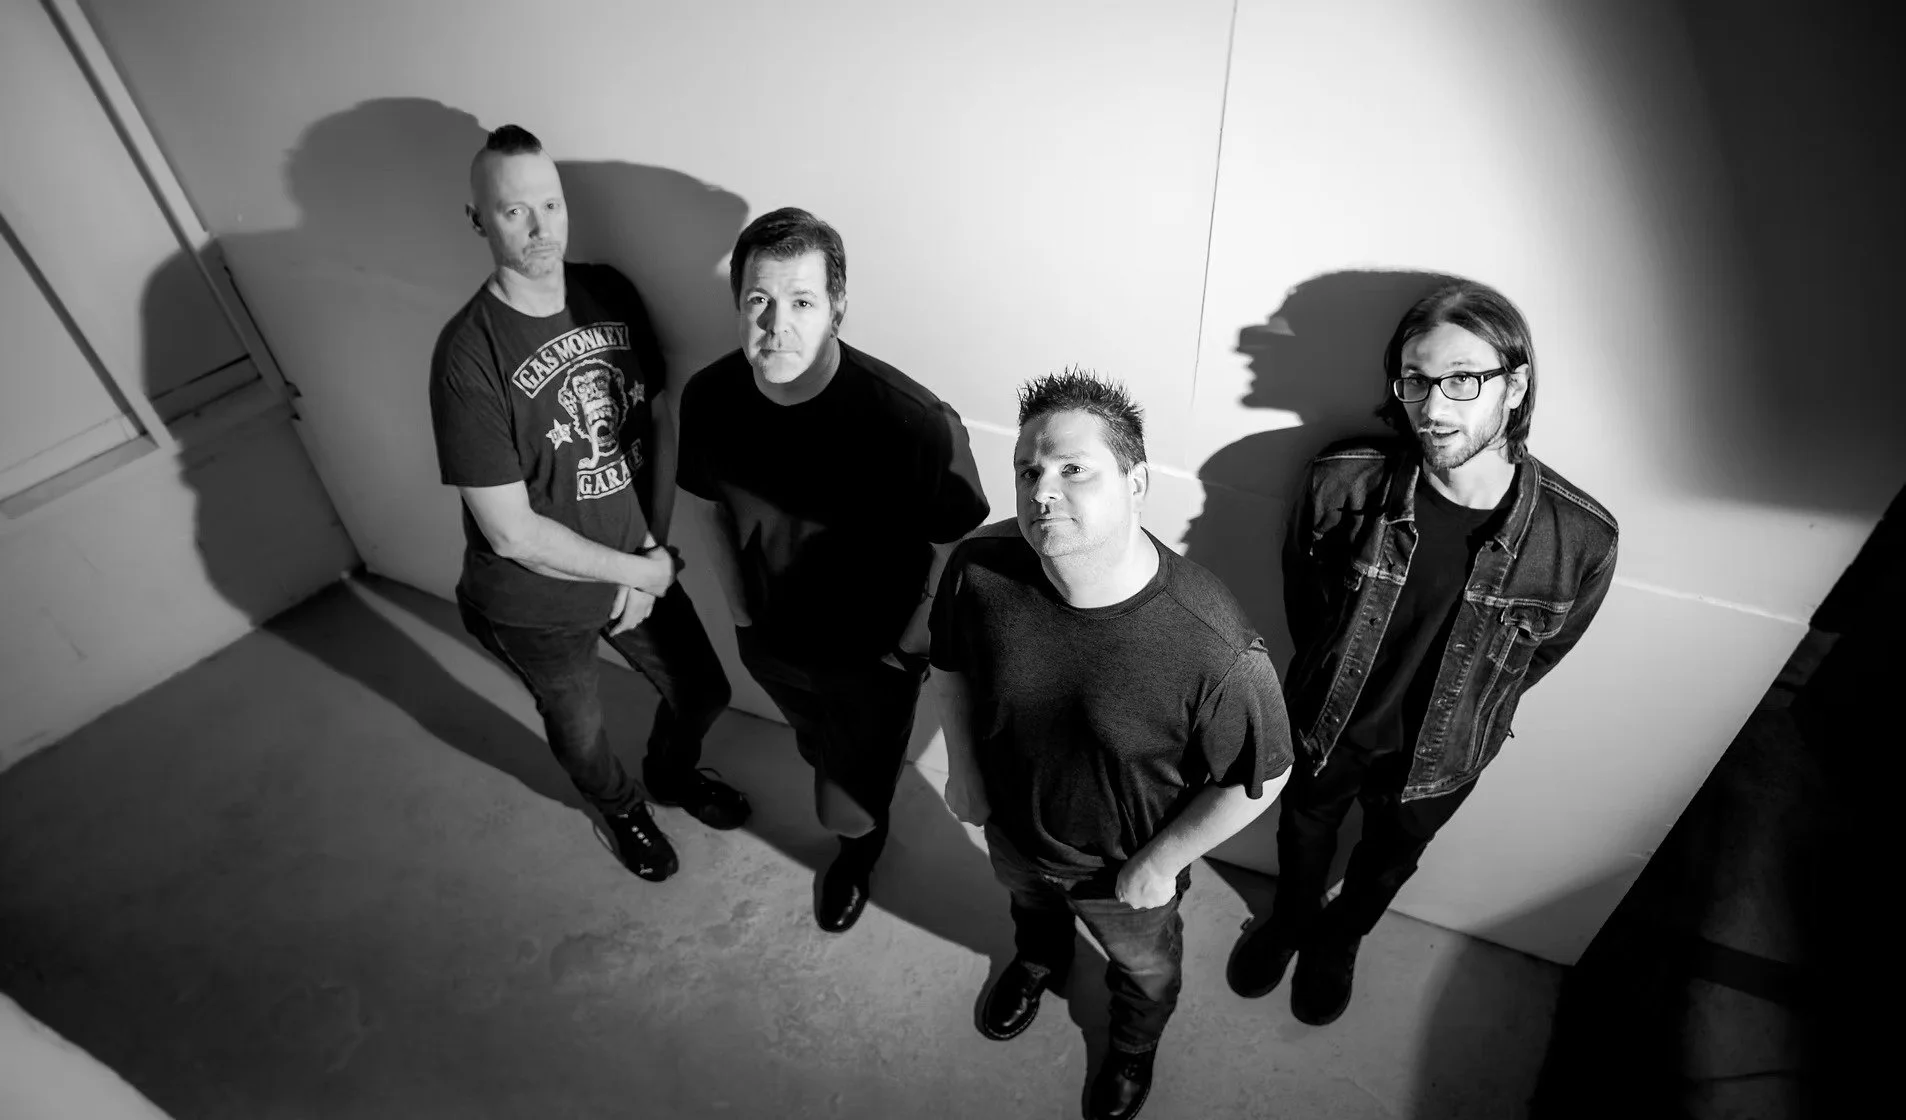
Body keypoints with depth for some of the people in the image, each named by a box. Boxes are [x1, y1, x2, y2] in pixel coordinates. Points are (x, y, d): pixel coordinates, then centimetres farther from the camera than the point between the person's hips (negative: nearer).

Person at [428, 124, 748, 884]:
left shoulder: (611, 292, -9)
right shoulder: (468, 356, -24)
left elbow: (660, 422, -3)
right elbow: (512, 533, -24)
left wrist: (653, 552, -11)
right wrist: (642, 569, -16)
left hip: (638, 567, 4)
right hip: (536, 604, -4)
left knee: (703, 692, 21)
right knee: (580, 732, 22)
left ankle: (673, 772, 56)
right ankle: (622, 805, 57)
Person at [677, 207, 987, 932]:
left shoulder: (913, 422, -33)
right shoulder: (709, 397, -18)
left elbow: (955, 554, -18)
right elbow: (719, 513, 1)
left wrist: (905, 654, -12)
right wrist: (741, 616, 4)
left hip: (871, 659, -4)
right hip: (770, 645, 4)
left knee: (847, 810, 17)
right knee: (825, 756, 31)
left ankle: (862, 845, 55)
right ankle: (860, 811, 66)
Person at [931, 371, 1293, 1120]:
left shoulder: (1212, 646, -40)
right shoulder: (978, 569, -29)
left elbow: (1258, 777, -23)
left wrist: (1160, 862, -15)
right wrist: (962, 766, -3)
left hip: (1126, 868, -2)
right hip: (1012, 830, 3)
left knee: (1142, 967, 32)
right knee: (1028, 905, 38)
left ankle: (1133, 1048, 69)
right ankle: (1039, 962, 75)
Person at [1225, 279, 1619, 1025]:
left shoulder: (1581, 538, -28)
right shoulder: (1342, 483, -29)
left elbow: (1539, 654, -7)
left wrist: (1455, 714, 3)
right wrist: (1334, 683, 3)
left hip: (1438, 757, 1)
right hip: (1325, 726, 0)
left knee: (1390, 858, 29)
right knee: (1304, 829, 28)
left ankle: (1340, 939, 62)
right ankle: (1290, 919, 62)